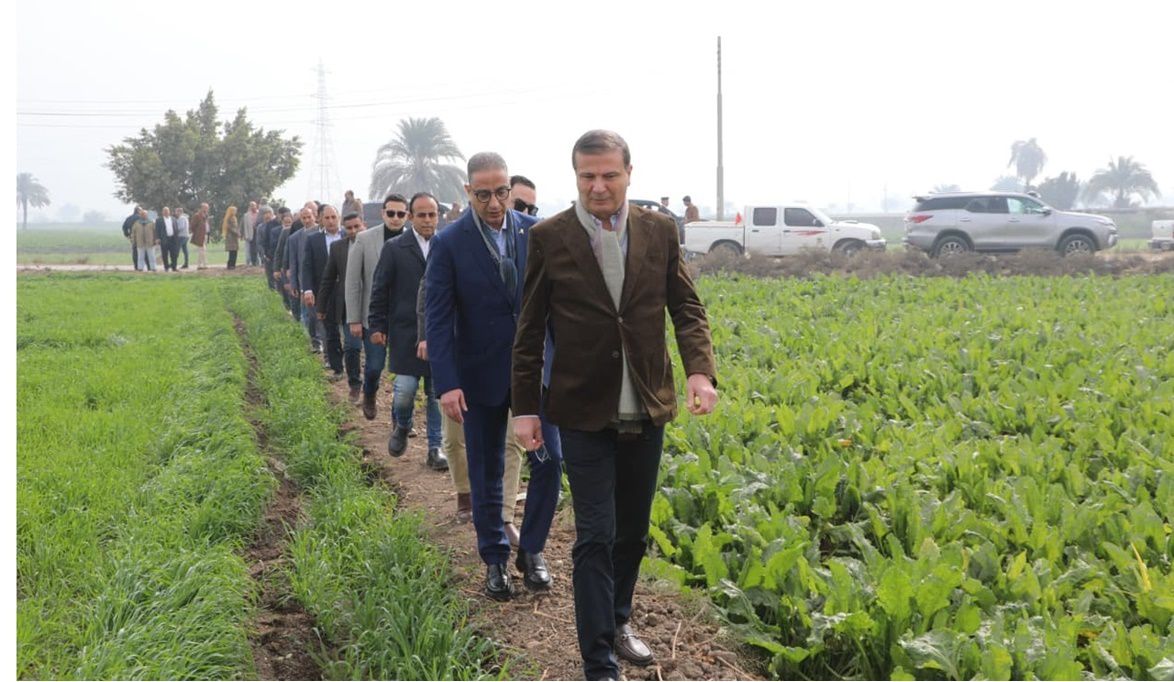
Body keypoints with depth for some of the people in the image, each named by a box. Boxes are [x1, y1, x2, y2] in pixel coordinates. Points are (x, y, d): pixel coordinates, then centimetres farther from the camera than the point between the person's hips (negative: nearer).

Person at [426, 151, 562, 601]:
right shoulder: (449, 244, -10)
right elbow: (437, 318, -11)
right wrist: (447, 384, -18)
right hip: (482, 374, -2)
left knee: (548, 461, -1)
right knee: (486, 475, 9)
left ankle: (531, 550, 20)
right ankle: (495, 560, 26)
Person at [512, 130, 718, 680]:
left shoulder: (659, 231, 2)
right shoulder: (549, 238, -5)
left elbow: (686, 308, 4)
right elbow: (529, 331, 0)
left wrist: (700, 370, -14)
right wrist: (524, 408, -2)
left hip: (646, 409, 3)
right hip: (585, 412, -3)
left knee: (633, 530, 16)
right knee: (595, 537, -4)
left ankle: (617, 620, 38)